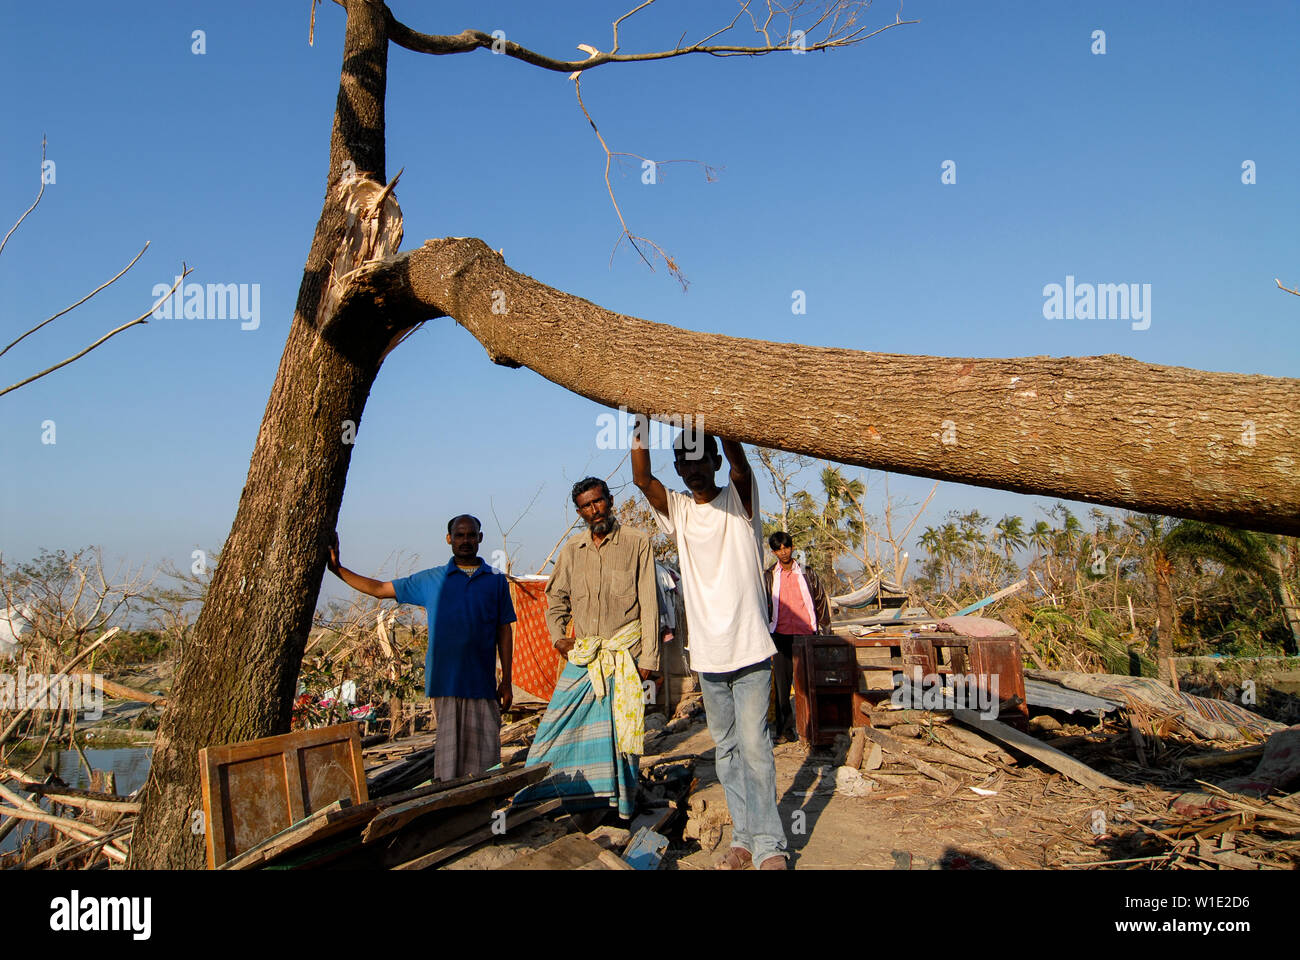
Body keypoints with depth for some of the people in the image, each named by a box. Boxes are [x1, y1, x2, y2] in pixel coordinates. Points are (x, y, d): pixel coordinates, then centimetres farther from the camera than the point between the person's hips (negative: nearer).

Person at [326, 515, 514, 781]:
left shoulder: (496, 581, 8)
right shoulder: (431, 580, 9)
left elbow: (504, 632, 8)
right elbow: (379, 589, 15)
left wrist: (506, 682, 5)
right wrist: (337, 569, 10)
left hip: (482, 684, 0)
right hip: (445, 683, 0)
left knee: (485, 754, 2)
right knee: (448, 749, 0)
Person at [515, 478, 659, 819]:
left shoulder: (637, 543, -2)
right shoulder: (571, 550, 10)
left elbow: (649, 603, -3)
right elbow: (557, 597, 21)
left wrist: (648, 656, -7)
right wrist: (557, 635, 4)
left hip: (624, 653, -3)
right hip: (582, 655, 3)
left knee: (623, 727, 3)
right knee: (559, 723, 4)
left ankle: (623, 803, 18)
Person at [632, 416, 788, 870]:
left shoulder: (739, 500, -1)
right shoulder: (677, 509, 8)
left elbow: (738, 458, -21)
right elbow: (641, 477, -9)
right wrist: (641, 423, -17)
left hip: (749, 648, -4)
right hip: (707, 651, 4)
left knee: (753, 746, -7)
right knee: (726, 750, 11)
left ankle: (770, 846, 3)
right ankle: (743, 838, 22)